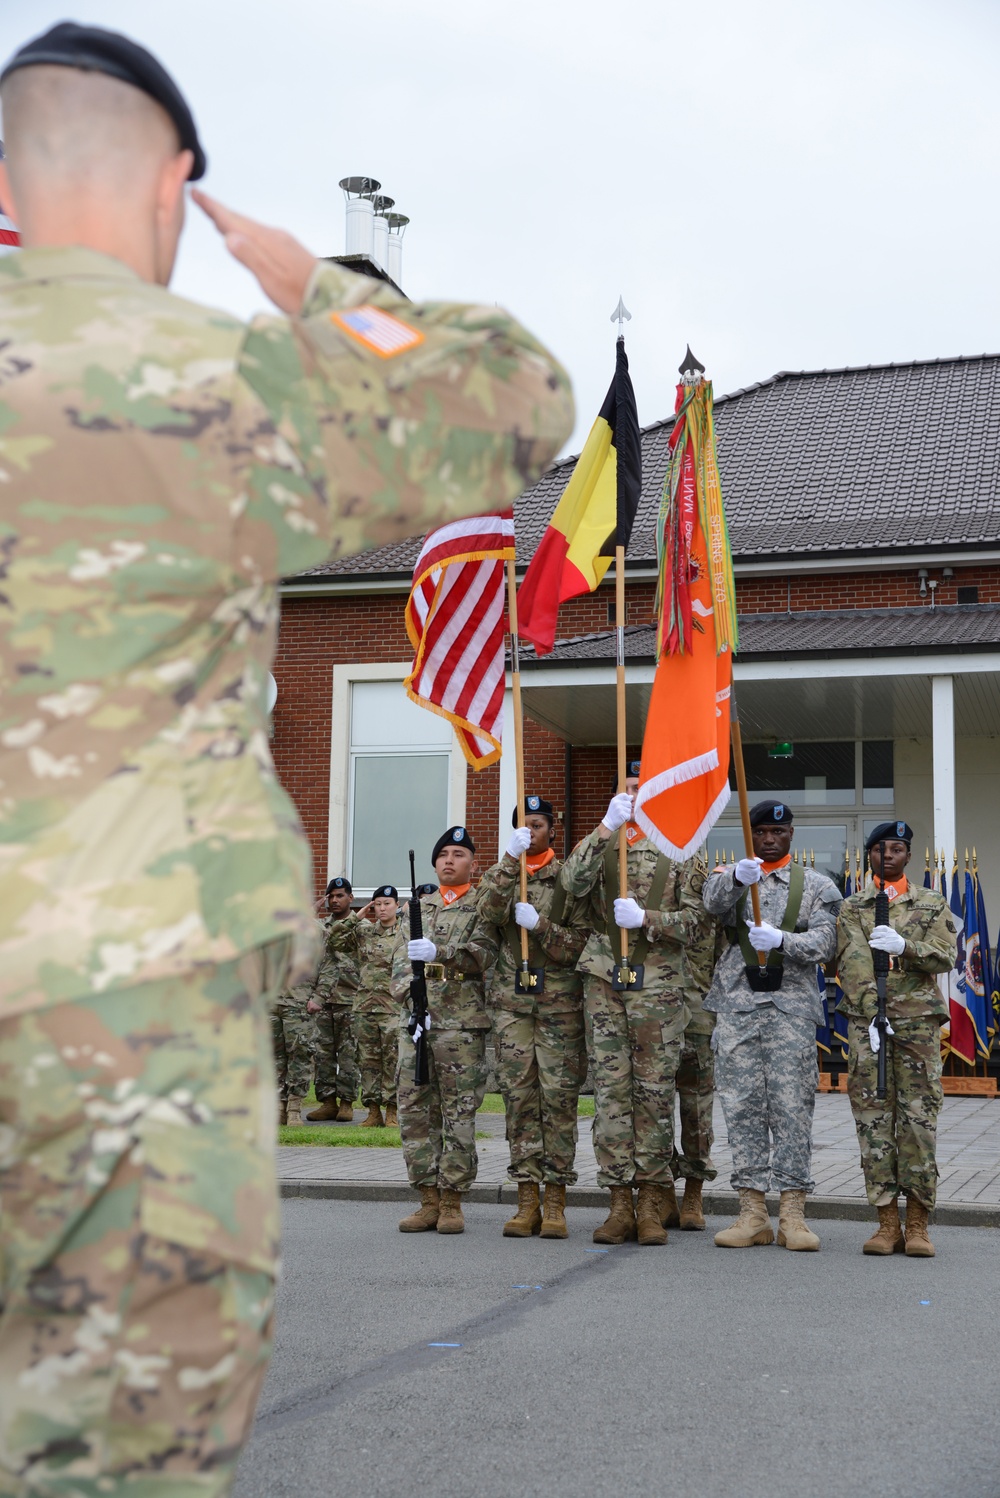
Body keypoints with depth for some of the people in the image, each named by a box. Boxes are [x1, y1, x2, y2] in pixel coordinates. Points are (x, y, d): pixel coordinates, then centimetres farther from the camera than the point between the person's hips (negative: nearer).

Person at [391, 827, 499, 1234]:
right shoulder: (419, 907, 20)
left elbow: (482, 954, -11)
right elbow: (400, 961, 11)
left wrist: (437, 952, -25)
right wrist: (409, 995, -7)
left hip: (462, 1021, -4)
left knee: (459, 1112, -4)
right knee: (415, 1109, 2)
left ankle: (452, 1201, 2)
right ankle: (429, 1199, 9)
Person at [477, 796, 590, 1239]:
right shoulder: (501, 872, 13)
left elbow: (582, 940, 1)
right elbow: (489, 910, -9)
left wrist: (540, 926, -14)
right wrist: (511, 858, -15)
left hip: (559, 999, -2)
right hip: (511, 999, 2)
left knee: (559, 1096, -4)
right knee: (519, 1096, 0)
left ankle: (555, 1203, 1)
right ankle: (527, 1201, 5)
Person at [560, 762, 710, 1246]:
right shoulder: (600, 844, 13)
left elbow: (696, 918, 3)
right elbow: (574, 882, -9)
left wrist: (646, 919, -13)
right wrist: (607, 827, -16)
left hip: (660, 983, -1)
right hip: (604, 980, 1)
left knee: (655, 1091, -1)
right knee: (610, 1089, 0)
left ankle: (652, 1204, 6)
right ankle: (619, 1202, 4)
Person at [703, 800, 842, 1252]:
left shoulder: (815, 885, 12)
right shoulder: (729, 875, 14)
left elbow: (824, 943, -1)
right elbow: (714, 902, -9)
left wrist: (781, 940, -19)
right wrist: (737, 878, -31)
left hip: (791, 1006, -1)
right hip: (737, 1004, 1)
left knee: (792, 1105, -5)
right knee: (741, 1105, 0)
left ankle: (792, 1214, -1)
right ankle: (752, 1214, 5)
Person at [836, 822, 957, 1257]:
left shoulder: (932, 905, 13)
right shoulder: (851, 907, 12)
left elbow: (944, 959, 1)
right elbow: (851, 964, -1)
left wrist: (903, 946, -18)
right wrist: (870, 1017, -13)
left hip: (918, 1020, 0)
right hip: (866, 1021, 0)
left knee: (919, 1116, -4)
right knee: (873, 1117, -2)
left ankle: (917, 1225, 1)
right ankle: (887, 1222, 3)